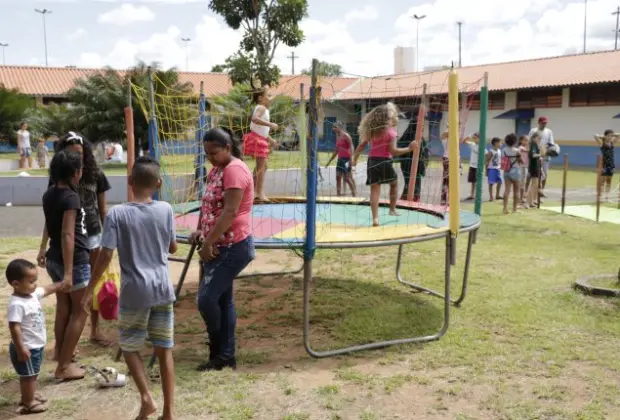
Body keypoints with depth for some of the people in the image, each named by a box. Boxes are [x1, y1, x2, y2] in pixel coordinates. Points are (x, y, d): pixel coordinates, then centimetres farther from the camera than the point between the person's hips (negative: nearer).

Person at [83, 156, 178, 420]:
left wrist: (90, 289, -1)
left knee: (129, 347, 16)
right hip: (162, 289, 3)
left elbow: (106, 255, -11)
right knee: (164, 350, 10)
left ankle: (146, 397, 1)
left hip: (134, 292, -3)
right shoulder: (166, 210, -1)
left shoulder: (117, 214, -10)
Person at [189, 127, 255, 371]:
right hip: (219, 246, 10)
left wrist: (208, 243, -19)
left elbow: (230, 212, -22)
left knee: (206, 299, -10)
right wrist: (200, 231, 3)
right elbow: (208, 204, 19)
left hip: (232, 247, -10)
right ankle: (226, 355, 21)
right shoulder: (216, 170, 14)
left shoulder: (234, 170, -16)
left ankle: (219, 354, 10)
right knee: (222, 300, 12)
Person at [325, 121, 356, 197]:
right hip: (340, 159, 8)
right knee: (338, 177, 3)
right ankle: (338, 195, 6)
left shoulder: (346, 135, -9)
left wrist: (350, 159, -25)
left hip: (346, 159, -8)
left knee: (347, 178, -6)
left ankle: (354, 195, 2)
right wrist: (329, 161, 24)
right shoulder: (337, 137, 15)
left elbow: (351, 147, -15)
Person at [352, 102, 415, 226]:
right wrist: (409, 149, -9)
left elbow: (361, 145, 12)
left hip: (372, 161, 4)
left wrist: (355, 159, 19)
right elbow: (393, 151, -15)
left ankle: (375, 218, -5)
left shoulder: (372, 130, 10)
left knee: (375, 189, 1)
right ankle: (392, 209, 27)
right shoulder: (391, 132, -8)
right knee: (394, 183, 22)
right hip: (384, 161, -4)